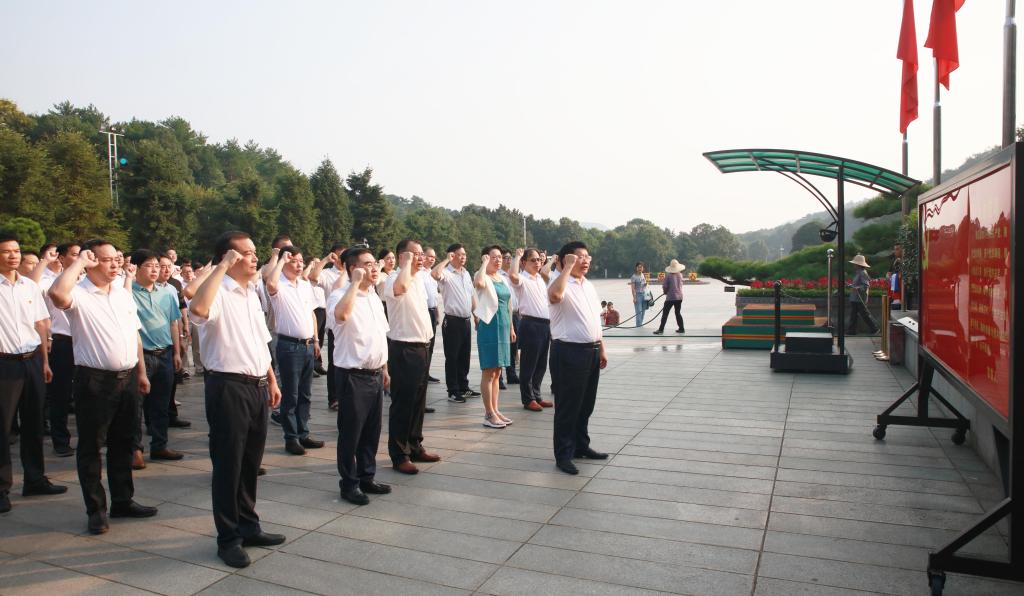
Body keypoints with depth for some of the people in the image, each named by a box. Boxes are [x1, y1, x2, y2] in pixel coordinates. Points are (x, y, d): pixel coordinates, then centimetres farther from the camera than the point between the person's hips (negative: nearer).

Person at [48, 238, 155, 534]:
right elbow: (57, 294, -35)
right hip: (94, 380, -6)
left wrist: (141, 371, 13)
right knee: (91, 446, 5)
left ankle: (123, 500, 27)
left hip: (127, 377, 6)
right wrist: (79, 261, -21)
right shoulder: (79, 294, -10)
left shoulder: (123, 293, 11)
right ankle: (96, 509, 16)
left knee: (123, 444, 15)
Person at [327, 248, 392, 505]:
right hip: (353, 375, -7)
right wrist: (355, 282, -27)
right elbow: (342, 314, -38)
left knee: (371, 431, 15)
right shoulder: (340, 295, -12)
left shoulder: (375, 297, 13)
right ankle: (349, 484, 17)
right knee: (351, 433, 4)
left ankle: (366, 477, 29)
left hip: (375, 374, 7)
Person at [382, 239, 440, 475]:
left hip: (420, 347, 9)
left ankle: (415, 446, 28)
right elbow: (401, 287, -41)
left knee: (418, 401, 16)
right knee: (402, 403, -1)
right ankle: (399, 455, 9)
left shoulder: (417, 281, 14)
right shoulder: (394, 279, -15)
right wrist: (407, 262, -25)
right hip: (403, 349, -9)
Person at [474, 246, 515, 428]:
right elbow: (479, 283, -34)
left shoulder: (502, 279, 15)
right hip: (489, 326, -8)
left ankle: (495, 410, 20)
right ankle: (489, 414, 3)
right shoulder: (483, 277, -8)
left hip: (503, 326, 8)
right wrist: (484, 263, -19)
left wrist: (511, 327, 20)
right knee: (488, 372, -3)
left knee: (497, 372, 12)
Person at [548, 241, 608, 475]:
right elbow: (555, 295, -39)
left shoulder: (589, 286, 15)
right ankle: (563, 455, 11)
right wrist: (568, 267, -27)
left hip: (591, 351, 8)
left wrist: (601, 349, 19)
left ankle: (581, 446, 33)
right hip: (568, 352, -8)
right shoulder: (562, 284, -12)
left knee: (586, 405, 18)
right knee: (567, 406, 0)